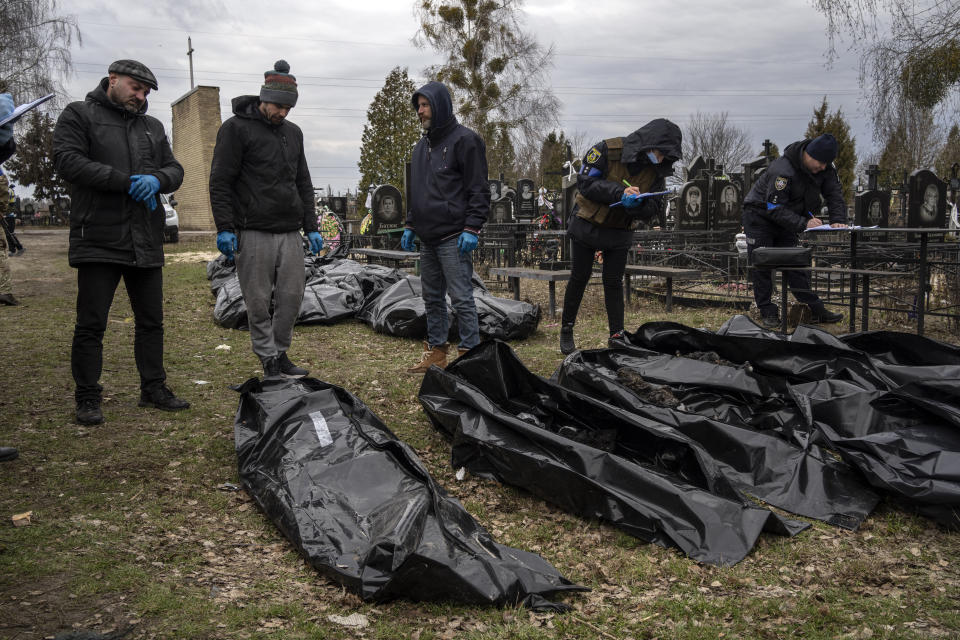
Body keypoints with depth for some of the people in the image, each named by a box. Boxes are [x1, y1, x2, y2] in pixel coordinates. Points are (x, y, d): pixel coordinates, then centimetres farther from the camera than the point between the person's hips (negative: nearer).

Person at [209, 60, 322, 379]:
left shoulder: (293, 132, 17)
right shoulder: (237, 128, -2)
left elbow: (303, 184, 21)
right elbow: (220, 182, -5)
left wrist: (311, 227, 14)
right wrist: (224, 228, -13)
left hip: (290, 233, 6)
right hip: (254, 233, -5)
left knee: (292, 297, 5)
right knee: (259, 302, -1)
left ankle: (281, 353, 19)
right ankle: (269, 360, 9)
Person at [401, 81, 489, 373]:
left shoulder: (464, 140, -6)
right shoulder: (422, 146, 19)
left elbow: (479, 189, -11)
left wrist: (472, 228, -17)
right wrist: (410, 225, 20)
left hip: (453, 238, -8)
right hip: (427, 238, 9)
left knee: (461, 297, -6)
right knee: (432, 297, 13)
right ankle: (436, 352, 22)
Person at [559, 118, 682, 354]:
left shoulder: (657, 170, -5)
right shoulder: (608, 150, -19)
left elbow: (655, 210, -5)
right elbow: (585, 181, -22)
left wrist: (638, 204, -28)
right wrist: (619, 191, -32)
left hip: (620, 232, 3)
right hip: (587, 226, -3)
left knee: (614, 282, 3)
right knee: (579, 278, 5)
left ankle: (617, 336, 9)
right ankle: (566, 330, 17)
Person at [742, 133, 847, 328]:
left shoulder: (824, 168, -9)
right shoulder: (782, 170, -32)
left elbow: (835, 194, -8)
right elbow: (775, 208, -33)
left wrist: (838, 220, -25)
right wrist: (803, 223, -41)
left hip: (786, 220, 6)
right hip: (760, 216, -6)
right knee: (761, 266, -6)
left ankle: (816, 310, 2)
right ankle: (768, 312, 2)